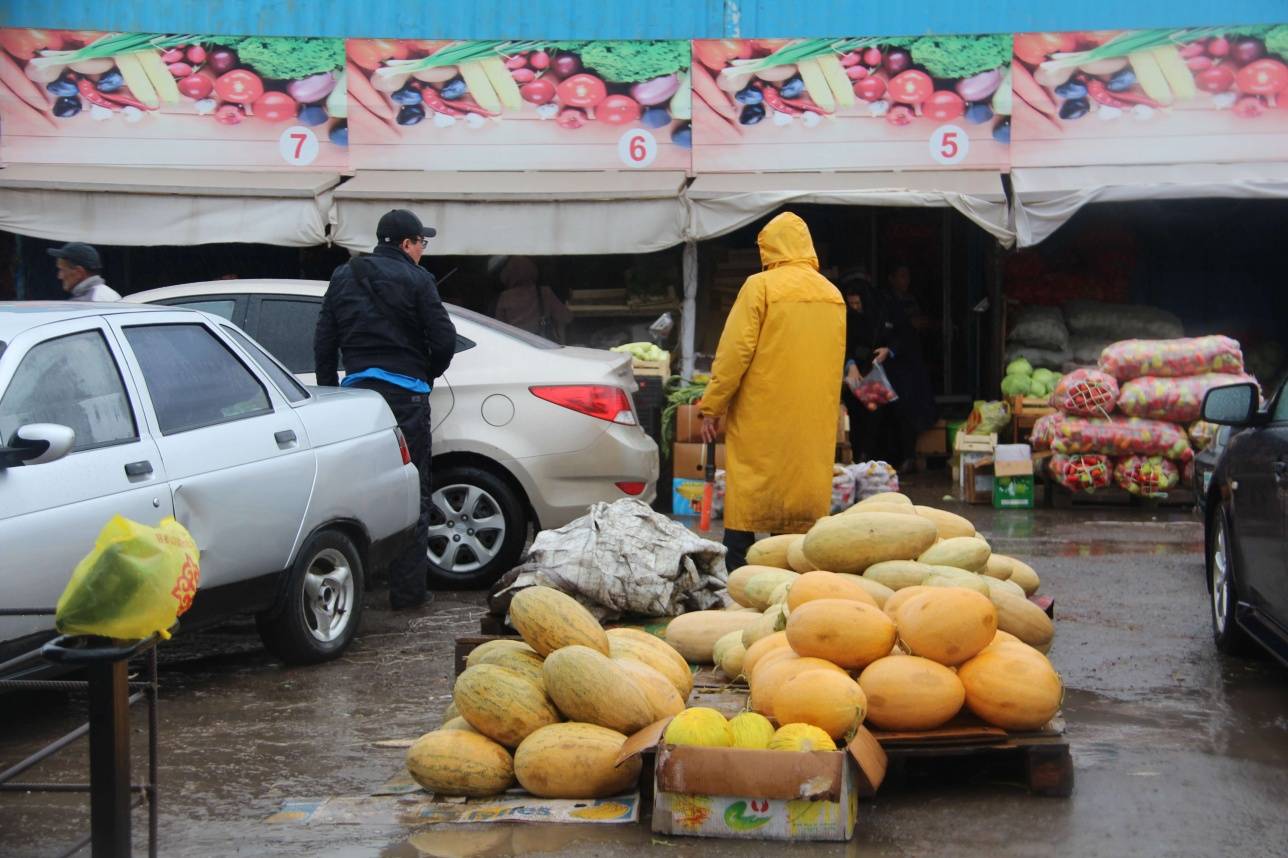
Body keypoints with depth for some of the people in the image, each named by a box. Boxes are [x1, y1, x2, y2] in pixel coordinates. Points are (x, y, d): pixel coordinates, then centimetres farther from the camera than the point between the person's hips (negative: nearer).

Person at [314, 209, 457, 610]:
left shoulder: (343, 277, 12)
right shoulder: (415, 279, -4)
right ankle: (408, 589, 0)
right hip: (405, 393, -5)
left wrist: (330, 391, 20)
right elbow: (444, 339, -7)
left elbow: (324, 341, 13)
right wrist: (429, 374, 12)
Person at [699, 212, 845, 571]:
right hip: (815, 424, 5)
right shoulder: (833, 295, 9)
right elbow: (834, 361, 15)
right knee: (803, 501, 8)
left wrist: (712, 407, -5)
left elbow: (735, 352, -11)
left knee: (746, 503, -1)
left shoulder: (760, 286, -8)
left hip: (762, 419, -5)